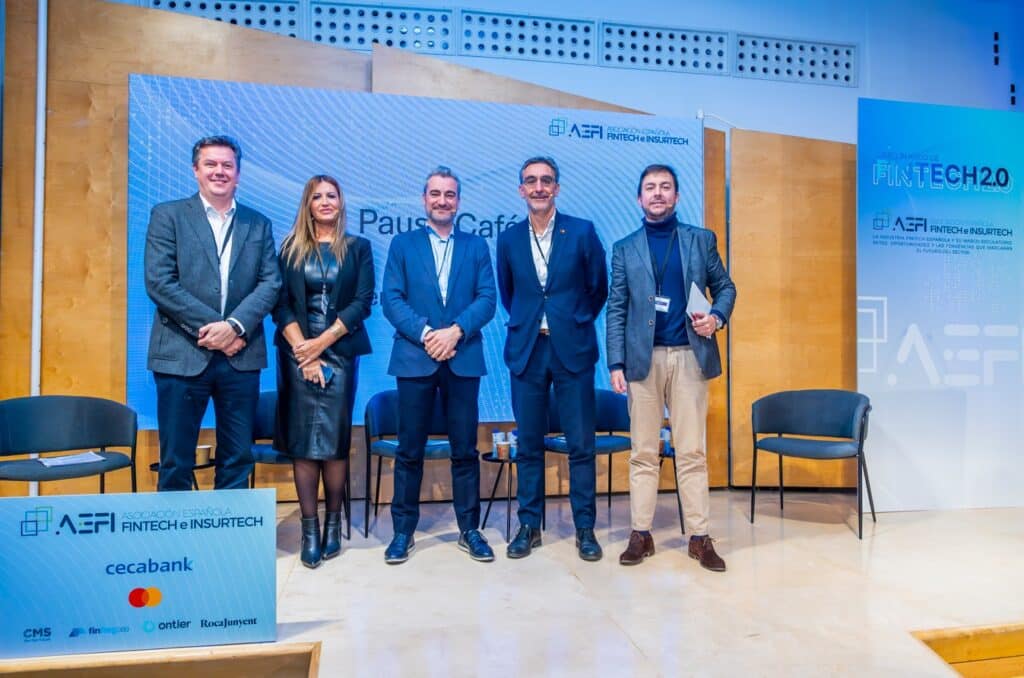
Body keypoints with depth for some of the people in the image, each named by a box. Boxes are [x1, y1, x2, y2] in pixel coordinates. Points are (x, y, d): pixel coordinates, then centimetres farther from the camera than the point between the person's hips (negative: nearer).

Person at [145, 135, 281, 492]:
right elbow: (159, 282, -6)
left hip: (241, 356, 3)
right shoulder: (167, 215, 4)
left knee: (238, 459, 9)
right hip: (182, 355, -2)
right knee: (176, 462, 5)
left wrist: (235, 325, -13)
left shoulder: (258, 224, 12)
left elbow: (271, 282, 2)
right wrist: (209, 327, -13)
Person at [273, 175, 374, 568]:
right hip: (297, 353, 1)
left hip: (340, 352, -1)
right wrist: (303, 349, -10)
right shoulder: (291, 248, 10)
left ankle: (333, 523, 10)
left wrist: (323, 342, -10)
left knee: (335, 438, -2)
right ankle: (309, 528, 5)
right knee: (302, 439, -1)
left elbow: (363, 302, -1)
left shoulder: (358, 248, 8)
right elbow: (280, 303, 2)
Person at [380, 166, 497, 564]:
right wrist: (426, 333, -14)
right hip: (414, 358, -1)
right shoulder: (403, 244, 10)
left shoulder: (476, 246, 12)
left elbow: (487, 298, 1)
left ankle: (469, 529, 18)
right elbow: (391, 299, 0)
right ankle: (403, 531, 17)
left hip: (464, 359, 1)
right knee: (410, 450, 5)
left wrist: (455, 330, -14)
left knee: (465, 449, 6)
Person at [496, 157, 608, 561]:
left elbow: (599, 289, 7)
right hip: (526, 350, 2)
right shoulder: (509, 239, 6)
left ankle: (585, 528, 15)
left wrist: (576, 323, 10)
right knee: (528, 444, 8)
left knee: (581, 444, 2)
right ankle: (529, 525, 19)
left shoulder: (582, 232, -1)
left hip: (572, 349, -2)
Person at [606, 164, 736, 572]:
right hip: (643, 358, 0)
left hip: (689, 356, 0)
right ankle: (641, 534, 14)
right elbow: (616, 309, 4)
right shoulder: (624, 249, 8)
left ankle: (699, 537, 11)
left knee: (692, 452, 3)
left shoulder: (701, 240, 10)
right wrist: (616, 363, -3)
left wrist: (718, 317, -8)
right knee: (643, 452, 6)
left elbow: (724, 286, 14)